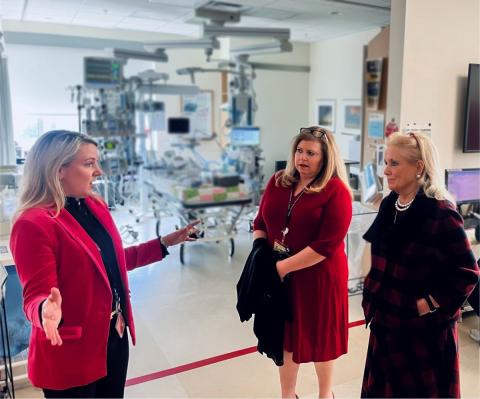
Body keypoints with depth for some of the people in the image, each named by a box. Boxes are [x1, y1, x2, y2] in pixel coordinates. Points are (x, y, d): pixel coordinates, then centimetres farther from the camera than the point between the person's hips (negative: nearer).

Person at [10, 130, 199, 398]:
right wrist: (48, 310, -44)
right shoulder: (33, 224, -21)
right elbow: (37, 296, -20)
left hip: (114, 336, 8)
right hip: (70, 352, -7)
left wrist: (164, 243, 13)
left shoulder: (94, 206, 4)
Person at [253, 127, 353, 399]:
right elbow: (260, 223, 8)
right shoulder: (278, 182, 3)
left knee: (319, 336, 14)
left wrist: (283, 267, -20)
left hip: (318, 276, -5)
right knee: (285, 334, 18)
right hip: (278, 275, 5)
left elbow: (326, 245, -20)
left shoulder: (336, 191, -14)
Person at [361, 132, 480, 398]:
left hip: (423, 328, -7)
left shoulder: (440, 212, -20)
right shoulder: (389, 204, 4)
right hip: (386, 321, 7)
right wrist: (373, 299, 10)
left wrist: (428, 305, -17)